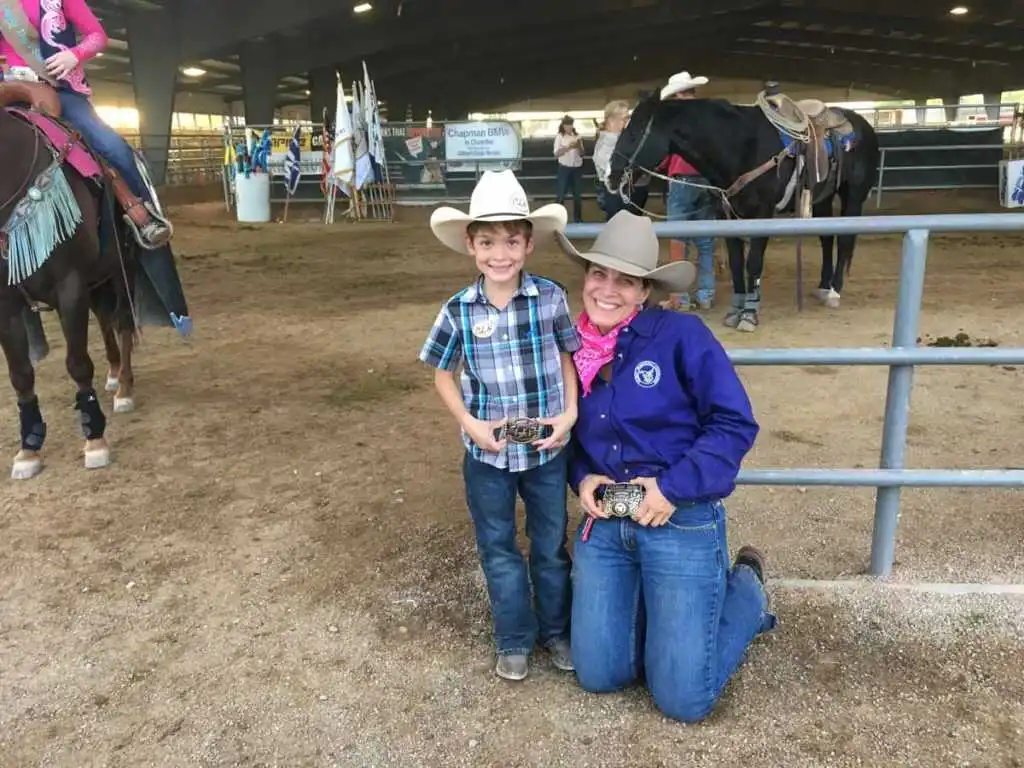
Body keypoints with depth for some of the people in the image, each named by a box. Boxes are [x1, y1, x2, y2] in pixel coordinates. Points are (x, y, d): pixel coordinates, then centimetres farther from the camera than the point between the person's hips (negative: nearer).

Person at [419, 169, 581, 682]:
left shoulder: (550, 297, -10)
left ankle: (556, 631, 38)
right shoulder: (458, 311, -9)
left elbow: (567, 358, 2)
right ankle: (514, 641, 34)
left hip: (547, 448, 0)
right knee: (498, 548, 15)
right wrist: (470, 423, -11)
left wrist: (571, 413, -11)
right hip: (487, 453, 1)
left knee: (551, 546, 17)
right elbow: (442, 374, 2)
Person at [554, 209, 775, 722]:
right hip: (604, 523, 5)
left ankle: (744, 590, 27)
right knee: (599, 676, 7)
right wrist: (581, 479, -6)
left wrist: (674, 487, -20)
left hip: (683, 521, -5)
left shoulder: (681, 334, -12)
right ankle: (655, 603, 33)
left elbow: (735, 424, -13)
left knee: (682, 700, 1)